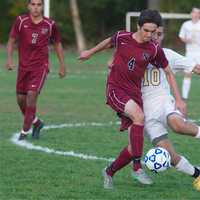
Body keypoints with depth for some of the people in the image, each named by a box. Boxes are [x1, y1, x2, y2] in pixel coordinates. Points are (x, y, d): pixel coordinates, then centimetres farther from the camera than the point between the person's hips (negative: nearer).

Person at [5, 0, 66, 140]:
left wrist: (62, 65, 11)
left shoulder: (50, 25, -3)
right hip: (24, 66, 3)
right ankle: (36, 123, 30)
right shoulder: (21, 21, -3)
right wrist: (9, 59, -10)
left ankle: (25, 131, -8)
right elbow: (12, 40, 4)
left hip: (41, 66, -3)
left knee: (32, 94, -17)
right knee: (21, 98, 5)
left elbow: (57, 44, 11)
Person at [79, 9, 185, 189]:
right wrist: (91, 52, 34)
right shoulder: (122, 37, -5)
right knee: (139, 116, -32)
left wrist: (179, 100, 4)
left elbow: (169, 73, 9)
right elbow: (109, 42, 18)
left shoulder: (155, 50, -2)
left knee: (134, 145, -4)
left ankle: (110, 172, 22)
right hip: (115, 89, -3)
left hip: (134, 93, 3)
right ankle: (137, 167, -28)